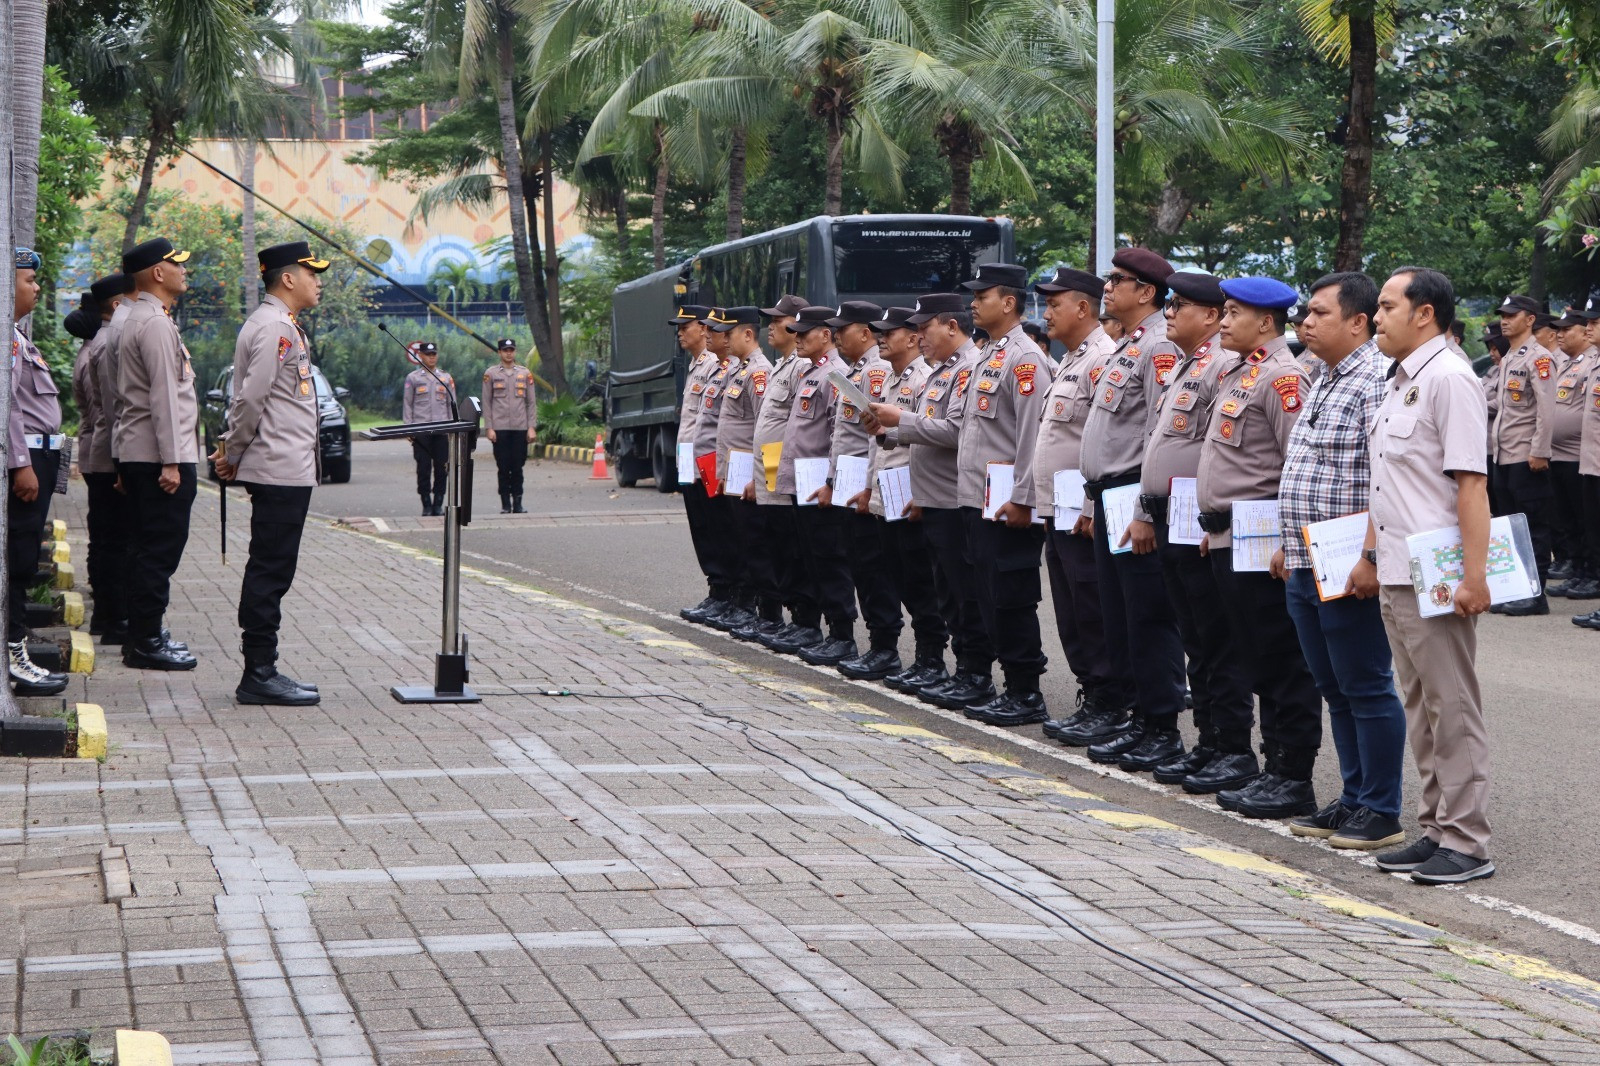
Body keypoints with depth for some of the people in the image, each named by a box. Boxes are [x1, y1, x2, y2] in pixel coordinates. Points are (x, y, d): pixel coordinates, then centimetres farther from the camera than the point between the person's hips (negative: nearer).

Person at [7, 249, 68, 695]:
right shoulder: (7, 335, -15)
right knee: (18, 558, -8)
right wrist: (22, 465, -24)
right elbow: (6, 403, -22)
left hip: (35, 456, 11)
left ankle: (17, 646, 18)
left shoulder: (17, 335, 18)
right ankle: (12, 657, -7)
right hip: (23, 458, -11)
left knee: (23, 558, 13)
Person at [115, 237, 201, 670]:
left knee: (149, 549, 14)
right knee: (160, 550, -7)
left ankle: (143, 635, 20)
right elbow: (163, 396, -19)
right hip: (159, 455, -10)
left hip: (139, 455, 10)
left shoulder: (137, 321, 17)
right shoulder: (156, 324, -15)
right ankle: (147, 642, -4)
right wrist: (171, 461, -21)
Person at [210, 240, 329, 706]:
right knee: (270, 573, -7)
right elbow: (251, 397, -17)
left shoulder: (280, 326, 19)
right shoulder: (275, 327, -14)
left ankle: (262, 671, 16)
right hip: (281, 470, -10)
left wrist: (232, 452, 13)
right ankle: (259, 676, -4)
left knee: (270, 573, 11)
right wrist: (234, 453, -6)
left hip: (286, 470, 10)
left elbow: (248, 399, 19)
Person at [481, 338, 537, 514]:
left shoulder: (525, 374, 9)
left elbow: (532, 402, 9)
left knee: (518, 468, 2)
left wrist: (532, 427, 1)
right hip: (500, 428, -1)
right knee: (503, 468, 0)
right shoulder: (491, 374, 4)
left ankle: (517, 503, 7)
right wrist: (489, 428, -4)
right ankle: (505, 504, 4)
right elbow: (486, 402, 3)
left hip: (520, 428, 1)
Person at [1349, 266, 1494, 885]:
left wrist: (1473, 575, -23)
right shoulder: (1397, 383, 16)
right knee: (1419, 705, 13)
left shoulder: (1448, 380, -13)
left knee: (1452, 708, -3)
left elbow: (1470, 484, -19)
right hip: (1395, 576, 9)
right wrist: (1370, 558, 23)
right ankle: (1435, 828, 21)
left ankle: (1466, 842, 2)